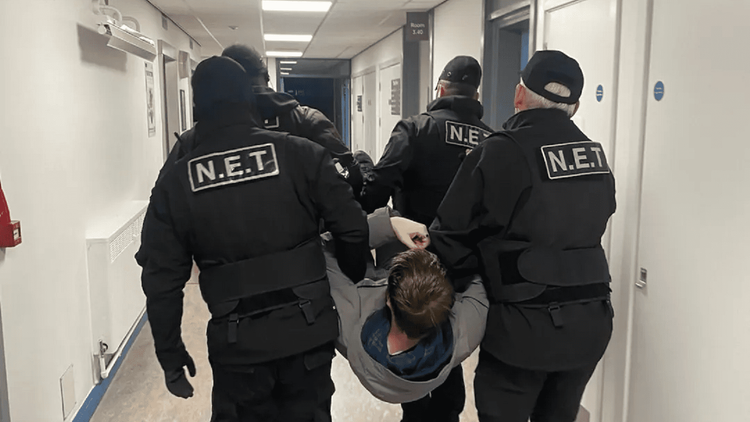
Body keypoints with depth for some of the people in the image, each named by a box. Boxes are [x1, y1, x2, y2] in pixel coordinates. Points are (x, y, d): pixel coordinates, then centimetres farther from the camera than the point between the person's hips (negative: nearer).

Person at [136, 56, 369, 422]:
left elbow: (161, 283, 1)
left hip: (237, 343, 0)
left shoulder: (175, 182, -1)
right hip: (307, 332, 0)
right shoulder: (301, 154, -5)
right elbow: (352, 230, -4)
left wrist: (171, 357, 12)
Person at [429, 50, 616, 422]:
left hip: (523, 327, -6)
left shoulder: (501, 153, -14)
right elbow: (587, 229, 11)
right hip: (589, 322, 7)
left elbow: (453, 236, -11)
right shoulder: (595, 154, 7)